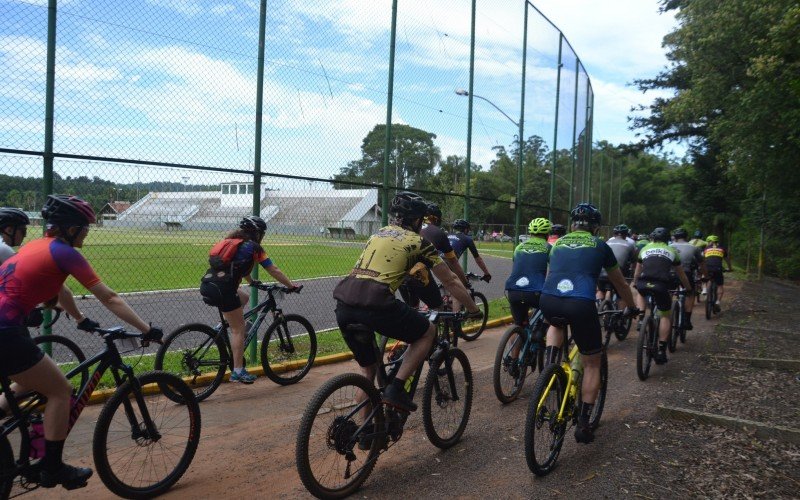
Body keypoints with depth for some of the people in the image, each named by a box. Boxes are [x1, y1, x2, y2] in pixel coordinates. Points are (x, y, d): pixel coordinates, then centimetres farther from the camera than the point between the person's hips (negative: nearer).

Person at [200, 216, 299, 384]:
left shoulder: (232, 241, 23)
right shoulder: (252, 247, 1)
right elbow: (274, 271, 4)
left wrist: (252, 282, 50)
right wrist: (292, 286, 14)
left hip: (207, 284, 8)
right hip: (222, 289, -8)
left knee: (244, 298, 31)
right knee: (239, 329, 3)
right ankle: (238, 371, 6)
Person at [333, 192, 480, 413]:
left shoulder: (378, 234, 29)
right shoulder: (418, 242, 12)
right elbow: (450, 281, 18)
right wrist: (473, 309, 31)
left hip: (343, 305, 7)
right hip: (375, 304, -6)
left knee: (368, 370, 25)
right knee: (428, 332, 17)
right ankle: (396, 389, 6)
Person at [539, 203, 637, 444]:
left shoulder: (558, 243, 26)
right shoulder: (600, 246, 19)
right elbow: (620, 283, 31)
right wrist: (631, 308, 49)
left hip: (548, 301, 3)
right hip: (580, 304, -3)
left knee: (556, 325, 40)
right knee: (592, 364, 17)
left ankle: (550, 363, 15)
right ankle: (583, 425, 15)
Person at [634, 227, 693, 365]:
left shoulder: (645, 249, 24)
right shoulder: (671, 251, 23)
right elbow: (681, 275, 31)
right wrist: (688, 288, 47)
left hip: (643, 285, 1)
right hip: (661, 286, -1)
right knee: (665, 316, 15)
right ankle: (661, 350, 6)